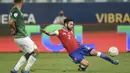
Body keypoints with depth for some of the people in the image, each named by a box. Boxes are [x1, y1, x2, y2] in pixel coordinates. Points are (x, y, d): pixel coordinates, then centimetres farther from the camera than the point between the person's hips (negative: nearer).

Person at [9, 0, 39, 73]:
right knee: (35, 52, 3)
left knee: (28, 53, 21)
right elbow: (11, 22, -31)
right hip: (22, 37, -9)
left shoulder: (14, 10, 10)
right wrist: (15, 29, -13)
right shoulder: (16, 11, -19)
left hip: (17, 37, 9)